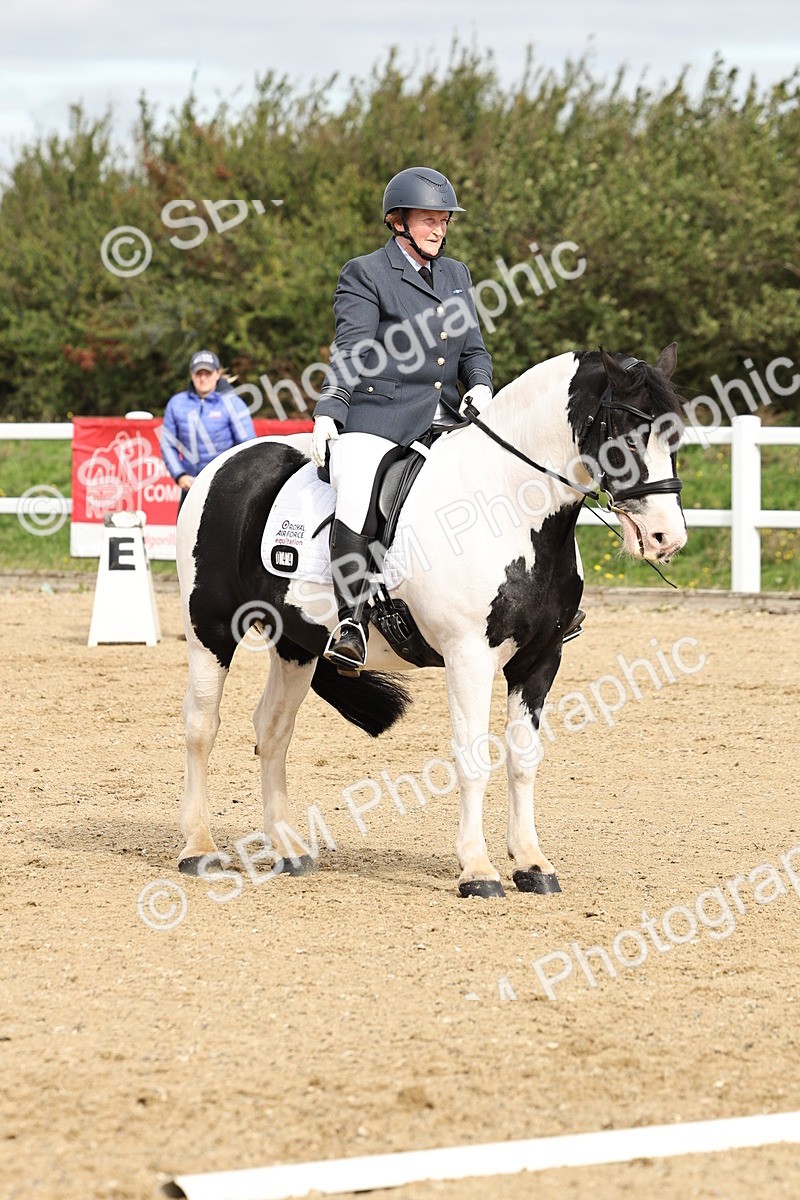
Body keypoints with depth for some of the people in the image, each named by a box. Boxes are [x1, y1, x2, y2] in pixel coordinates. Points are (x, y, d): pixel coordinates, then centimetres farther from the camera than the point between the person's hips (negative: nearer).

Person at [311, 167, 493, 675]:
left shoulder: (457, 274, 22)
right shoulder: (365, 274, 3)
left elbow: (473, 347, 19)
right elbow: (351, 351, -7)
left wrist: (481, 386, -3)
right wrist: (328, 412, -19)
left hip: (444, 419, 6)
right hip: (376, 416, -6)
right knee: (357, 500, -30)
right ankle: (351, 624, -30)